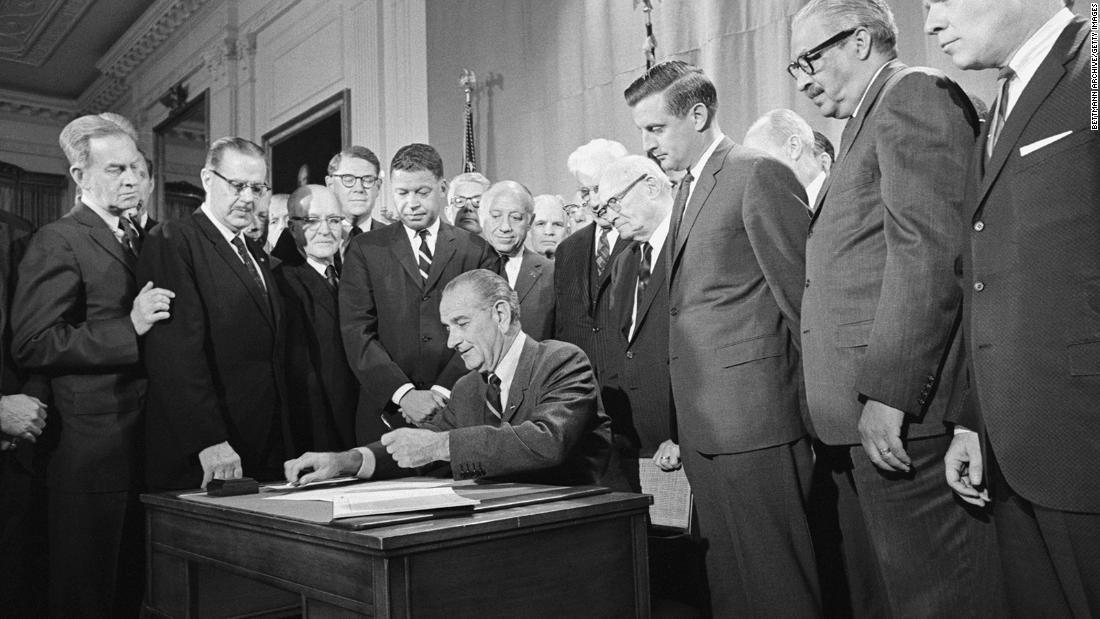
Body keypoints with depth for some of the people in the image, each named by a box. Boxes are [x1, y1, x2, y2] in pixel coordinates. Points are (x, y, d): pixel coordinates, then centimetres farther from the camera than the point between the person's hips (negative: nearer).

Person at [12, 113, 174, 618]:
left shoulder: (141, 240, 17)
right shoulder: (58, 242, -9)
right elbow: (32, 345, -17)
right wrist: (129, 328, -20)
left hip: (143, 447, 8)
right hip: (92, 453, -7)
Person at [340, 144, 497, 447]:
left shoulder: (478, 250, 6)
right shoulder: (365, 249, 6)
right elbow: (357, 332, -2)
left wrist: (443, 391, -12)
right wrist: (403, 393, -14)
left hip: (458, 409, 0)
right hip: (386, 412, 0)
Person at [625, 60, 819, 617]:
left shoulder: (759, 175, -9)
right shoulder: (686, 190, 18)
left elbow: (799, 291, -10)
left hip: (753, 417, -8)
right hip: (703, 424, 9)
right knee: (726, 571, 16)